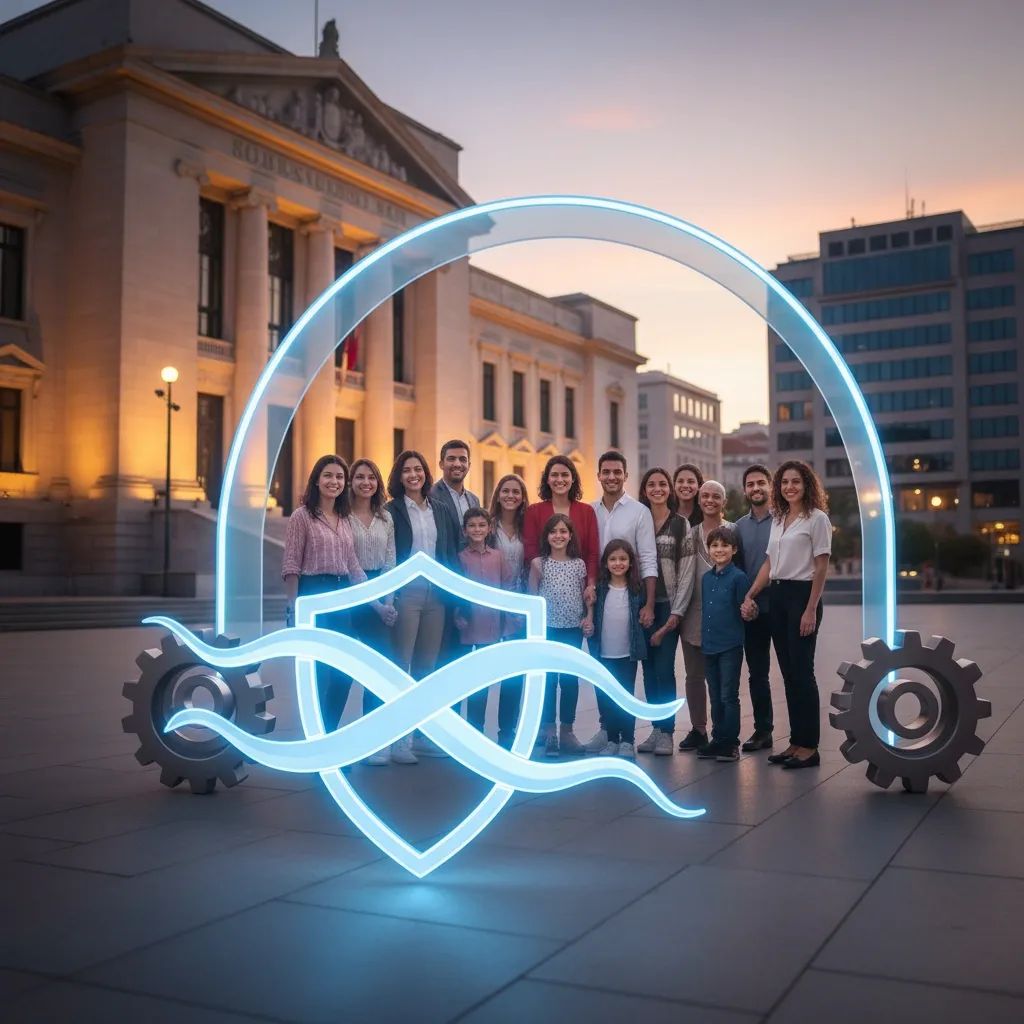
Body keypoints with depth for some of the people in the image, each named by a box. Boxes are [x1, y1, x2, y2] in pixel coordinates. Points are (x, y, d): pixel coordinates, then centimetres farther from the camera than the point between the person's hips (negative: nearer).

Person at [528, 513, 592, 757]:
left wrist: (589, 618, -6)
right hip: (547, 629, -2)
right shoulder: (538, 564, -1)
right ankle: (548, 733, 5)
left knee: (570, 680, 7)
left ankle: (566, 731, 16)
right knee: (548, 679, -1)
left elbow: (586, 595, 9)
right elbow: (532, 597, 1)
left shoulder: (579, 564, 5)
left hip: (573, 629, 2)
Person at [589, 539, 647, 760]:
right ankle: (612, 740, 18)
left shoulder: (636, 590, -2)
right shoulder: (600, 590, -1)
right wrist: (593, 650, -3)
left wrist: (639, 648, -3)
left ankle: (627, 741, 11)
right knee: (609, 699, 9)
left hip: (628, 654, -1)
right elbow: (592, 620, 1)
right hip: (604, 655, 1)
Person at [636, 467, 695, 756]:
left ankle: (666, 732, 2)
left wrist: (676, 613, -8)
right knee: (649, 669, 6)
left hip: (668, 606, -3)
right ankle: (656, 728, 15)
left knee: (664, 669, -7)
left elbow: (686, 572, -2)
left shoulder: (681, 525, 1)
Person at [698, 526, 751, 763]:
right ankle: (717, 740, 22)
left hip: (730, 647, -6)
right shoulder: (706, 578, 10)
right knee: (715, 697, 13)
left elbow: (743, 611, -5)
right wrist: (703, 639, 13)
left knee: (729, 696, -1)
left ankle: (730, 743, 7)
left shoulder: (739, 577, -9)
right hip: (709, 645, 6)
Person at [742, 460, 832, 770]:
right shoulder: (778, 519, 14)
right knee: (788, 673, 8)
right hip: (777, 596, 7)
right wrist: (749, 595, 5)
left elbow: (821, 568, -9)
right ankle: (795, 742, 14)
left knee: (802, 671, -5)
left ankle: (809, 746, 2)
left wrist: (811, 610, -14)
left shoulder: (817, 518, -5)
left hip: (802, 595, -7)